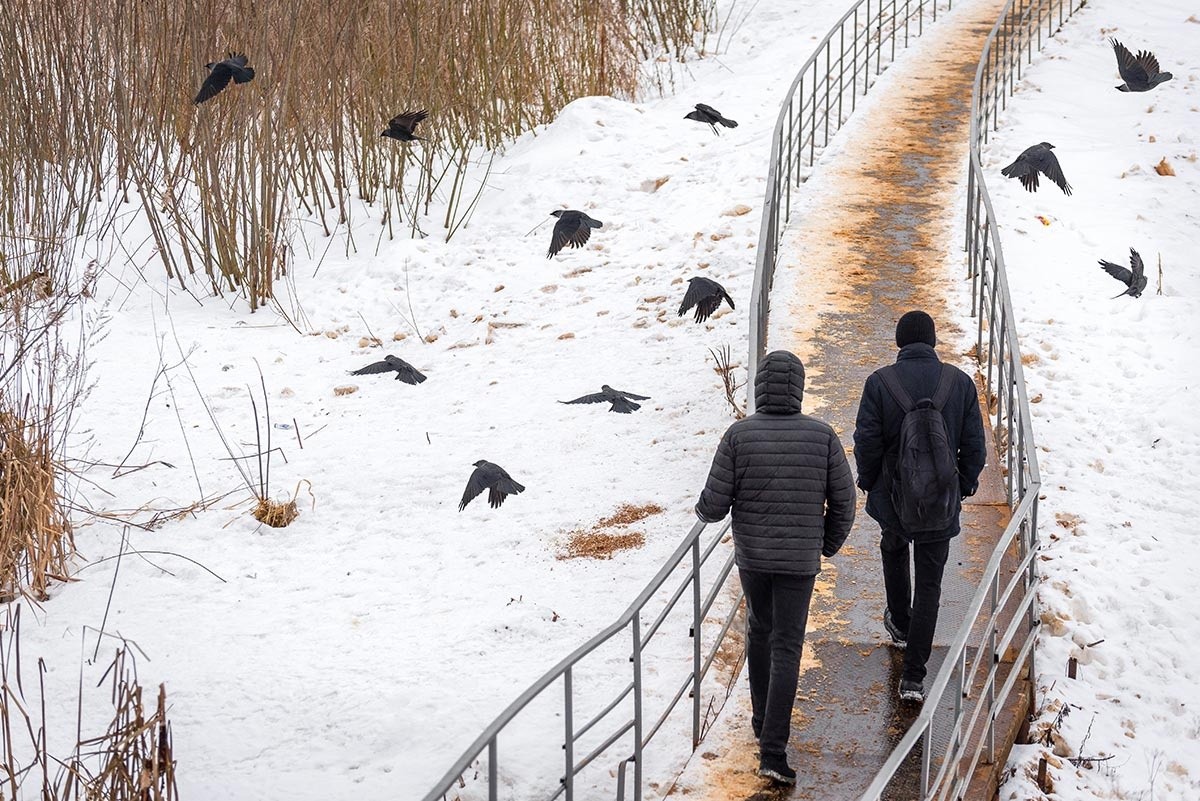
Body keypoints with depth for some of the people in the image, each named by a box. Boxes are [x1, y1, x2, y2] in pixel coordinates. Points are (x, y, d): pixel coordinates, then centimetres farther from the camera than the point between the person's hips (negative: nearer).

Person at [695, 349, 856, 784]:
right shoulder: (822, 436, -11)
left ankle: (763, 719, 39)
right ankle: (772, 749, -7)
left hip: (751, 553, 1)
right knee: (785, 650, 2)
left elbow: (715, 504, -10)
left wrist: (703, 511, 15)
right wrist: (829, 544, 15)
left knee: (759, 629, 26)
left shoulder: (739, 435, -13)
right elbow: (843, 502, -4)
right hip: (799, 560, -1)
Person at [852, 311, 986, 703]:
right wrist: (965, 485, 14)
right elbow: (974, 445, -1)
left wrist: (868, 482, 8)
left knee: (893, 550, 32)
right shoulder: (959, 382, -5)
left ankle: (900, 623, 49)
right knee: (929, 585, 4)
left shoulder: (880, 382, -11)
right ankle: (913, 676, 0)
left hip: (892, 496, 0)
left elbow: (867, 442, -9)